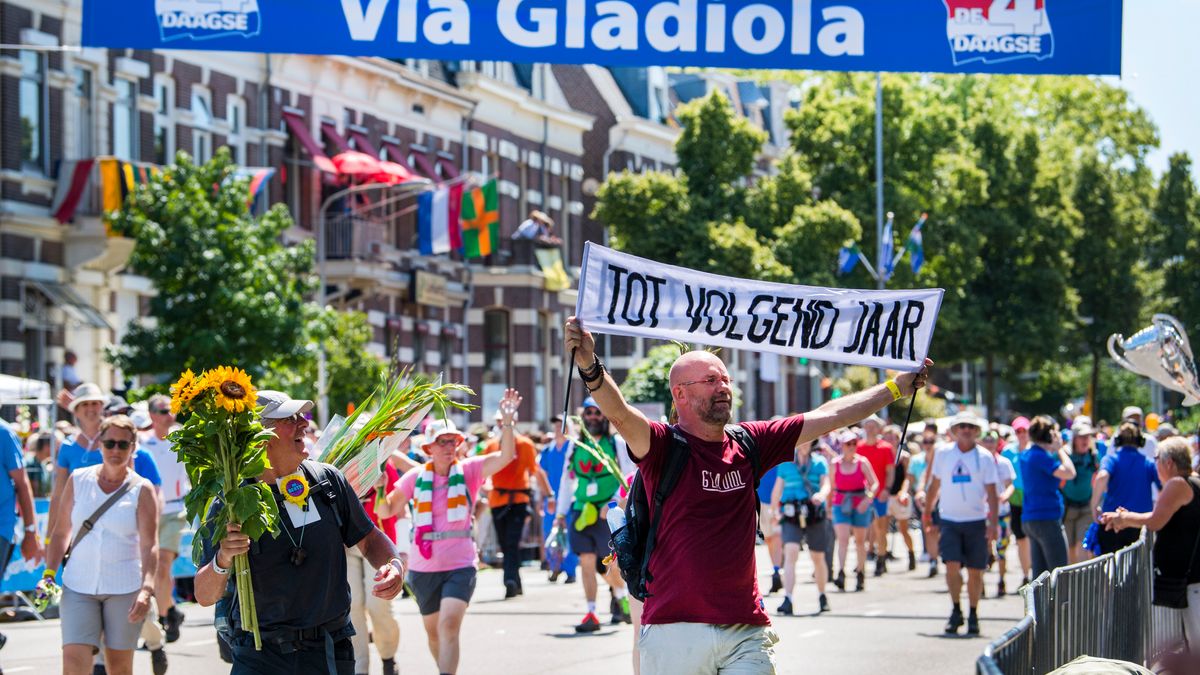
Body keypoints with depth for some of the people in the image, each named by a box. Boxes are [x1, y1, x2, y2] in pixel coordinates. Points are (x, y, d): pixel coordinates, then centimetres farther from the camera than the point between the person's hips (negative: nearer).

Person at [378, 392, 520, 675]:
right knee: (433, 631, 16)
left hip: (460, 564, -3)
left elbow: (505, 457, -18)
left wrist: (508, 422, -31)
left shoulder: (467, 470, -4)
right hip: (424, 566, 3)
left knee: (450, 624, -21)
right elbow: (387, 511, 6)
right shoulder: (416, 477, 1)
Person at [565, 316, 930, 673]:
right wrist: (590, 366, -43)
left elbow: (828, 417, 16)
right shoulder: (663, 445, -4)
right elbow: (621, 415, -24)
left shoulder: (750, 444, 11)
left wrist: (897, 387, 19)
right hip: (676, 629, -4)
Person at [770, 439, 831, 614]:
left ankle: (822, 596, 35)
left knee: (818, 558, 12)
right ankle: (787, 600, -26)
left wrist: (822, 494, -31)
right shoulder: (785, 463, 7)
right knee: (790, 552, -20)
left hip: (814, 515, 1)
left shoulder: (819, 462, 4)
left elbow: (826, 484, -10)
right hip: (791, 516, 0)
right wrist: (774, 511, 13)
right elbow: (777, 488, 14)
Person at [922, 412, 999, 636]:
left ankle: (973, 616, 15)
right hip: (950, 520, 1)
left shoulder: (985, 457, -1)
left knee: (975, 571, 3)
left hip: (976, 521, 0)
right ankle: (956, 611, 3)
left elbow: (992, 493, -2)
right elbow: (935, 485, 16)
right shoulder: (943, 454, 3)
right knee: (952, 565, -13)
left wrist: (994, 523, -9)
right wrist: (928, 510, 20)